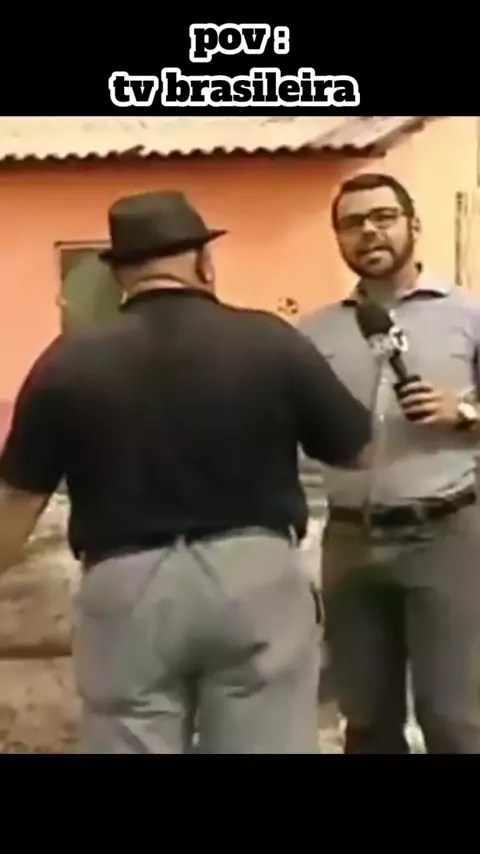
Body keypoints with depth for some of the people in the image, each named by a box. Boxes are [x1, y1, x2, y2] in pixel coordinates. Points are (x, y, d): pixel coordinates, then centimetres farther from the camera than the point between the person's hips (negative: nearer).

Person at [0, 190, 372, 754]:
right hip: (255, 574, 0)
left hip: (126, 587, 1)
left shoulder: (69, 361, -4)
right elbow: (360, 450, 5)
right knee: (267, 745, 14)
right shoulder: (271, 341, -5)